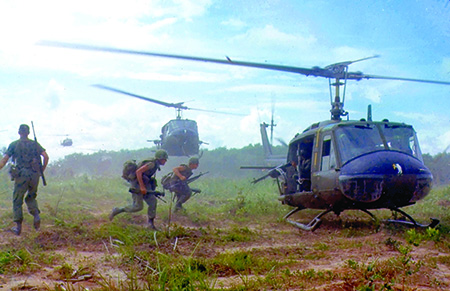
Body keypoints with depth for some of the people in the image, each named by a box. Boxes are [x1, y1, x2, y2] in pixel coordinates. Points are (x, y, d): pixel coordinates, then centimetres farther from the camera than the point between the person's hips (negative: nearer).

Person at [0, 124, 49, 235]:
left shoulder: (14, 145, 4)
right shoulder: (35, 144, 9)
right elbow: (46, 156, 1)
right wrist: (42, 170, 12)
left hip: (21, 175, -2)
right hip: (35, 174, 2)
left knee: (17, 201, 8)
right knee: (31, 198, 20)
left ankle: (18, 226, 7)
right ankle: (36, 215, -5)